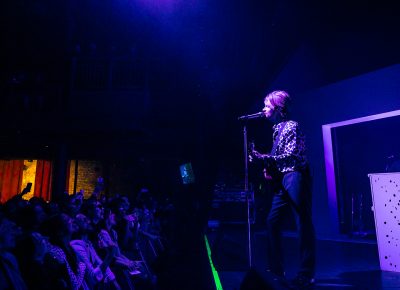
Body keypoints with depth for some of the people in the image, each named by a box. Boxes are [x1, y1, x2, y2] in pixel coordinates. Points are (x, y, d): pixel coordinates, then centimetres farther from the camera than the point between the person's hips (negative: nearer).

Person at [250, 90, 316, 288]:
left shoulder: (292, 126, -8)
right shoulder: (277, 128, 17)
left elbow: (291, 156, -19)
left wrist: (264, 158, -25)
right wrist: (270, 168, 7)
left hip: (296, 177, -9)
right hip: (282, 179, 9)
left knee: (303, 225, -2)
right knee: (272, 222, 6)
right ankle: (276, 269, 18)